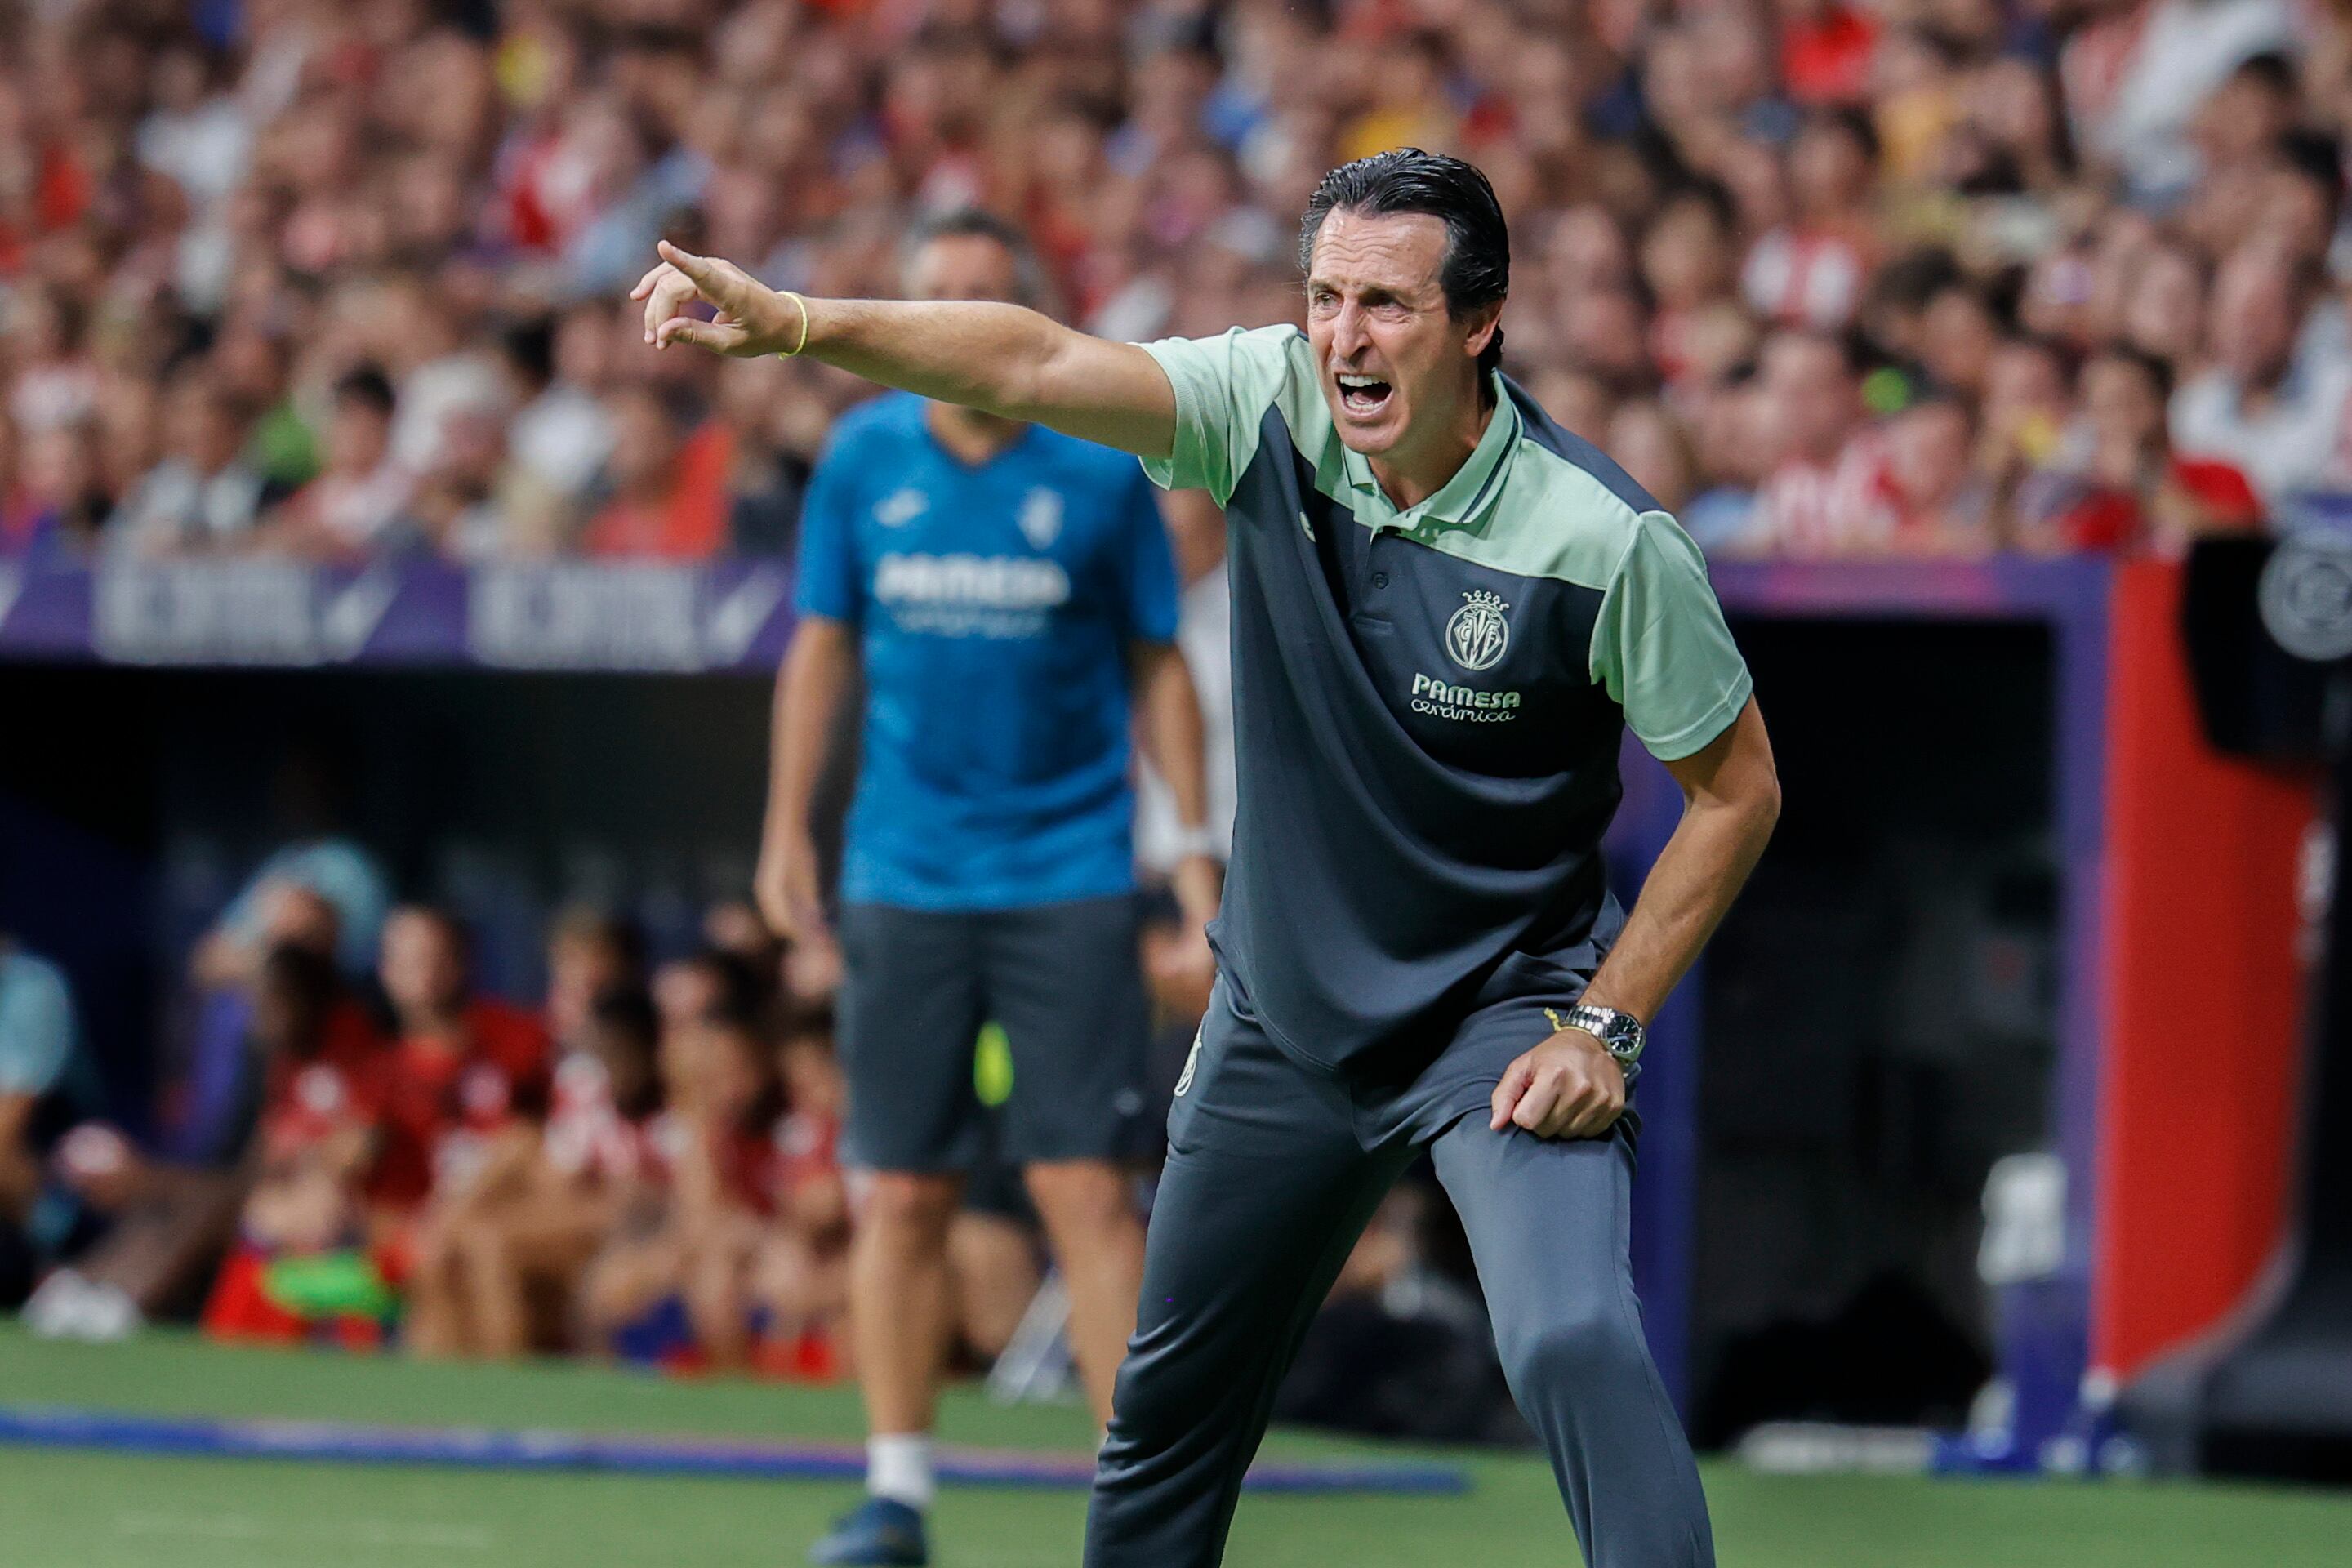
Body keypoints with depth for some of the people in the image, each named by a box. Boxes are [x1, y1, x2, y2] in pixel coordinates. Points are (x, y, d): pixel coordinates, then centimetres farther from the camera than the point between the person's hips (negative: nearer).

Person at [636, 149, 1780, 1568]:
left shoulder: (1606, 543, -20)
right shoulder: (1272, 407, -12)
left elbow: (1738, 790, -9)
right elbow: (1042, 363, -25)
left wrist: (1606, 1026, -13)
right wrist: (793, 321, -40)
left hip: (1504, 1015, -5)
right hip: (1281, 1015, 5)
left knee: (1573, 1341, -28)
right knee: (1170, 1404, 15)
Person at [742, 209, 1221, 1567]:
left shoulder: (1102, 474, -2)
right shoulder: (863, 462, 4)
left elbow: (1159, 666, 5)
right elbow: (824, 645, 13)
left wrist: (1198, 840, 0)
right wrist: (788, 830, 12)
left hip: (1070, 879, -2)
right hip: (905, 879, 2)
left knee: (1089, 1189, -8)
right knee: (904, 1194, 3)